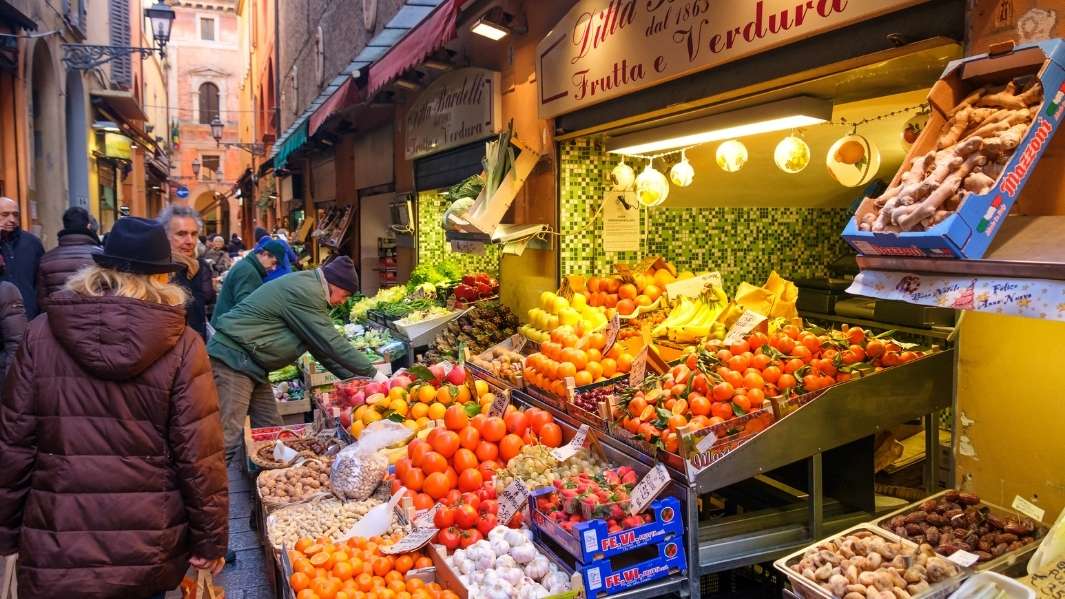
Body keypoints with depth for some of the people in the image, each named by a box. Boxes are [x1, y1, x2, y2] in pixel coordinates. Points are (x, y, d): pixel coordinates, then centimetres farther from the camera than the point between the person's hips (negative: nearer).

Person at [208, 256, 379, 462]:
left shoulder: (307, 287, 15)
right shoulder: (306, 293, -19)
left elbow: (321, 345, 18)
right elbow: (332, 343, -19)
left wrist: (351, 377, 12)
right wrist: (372, 373, -12)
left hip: (250, 364, 11)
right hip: (233, 359, -11)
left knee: (271, 430, 10)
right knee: (229, 438, -12)